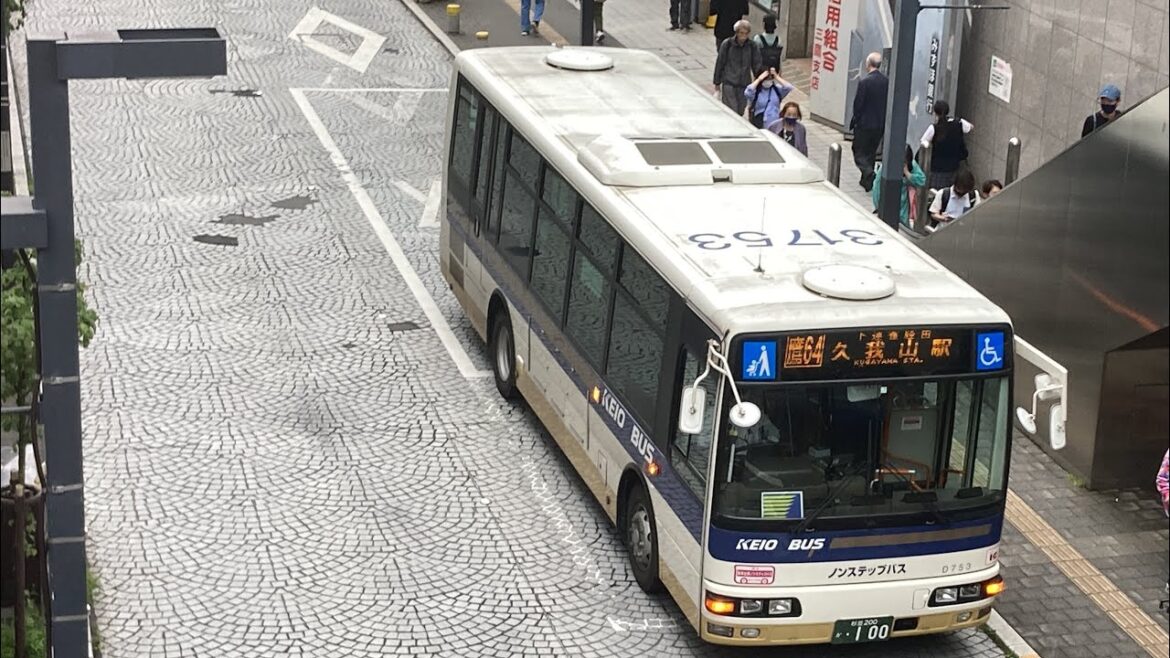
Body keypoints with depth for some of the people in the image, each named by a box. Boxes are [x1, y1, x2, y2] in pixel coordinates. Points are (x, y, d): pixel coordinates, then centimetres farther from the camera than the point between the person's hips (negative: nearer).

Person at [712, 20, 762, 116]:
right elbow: (719, 63, 2)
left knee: (740, 112, 7)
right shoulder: (727, 45, -6)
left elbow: (756, 65, 6)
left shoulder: (753, 47, -1)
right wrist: (717, 82, 6)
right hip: (729, 83, -3)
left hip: (745, 84, 3)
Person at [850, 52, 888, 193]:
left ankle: (870, 176, -17)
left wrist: (855, 119, 2)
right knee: (871, 153, 19)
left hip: (864, 124, -6)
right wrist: (883, 118, 13)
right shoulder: (887, 81, -1)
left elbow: (858, 104, -14)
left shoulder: (864, 82, -18)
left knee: (859, 154, 4)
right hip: (880, 124, 6)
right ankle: (867, 181, 26)